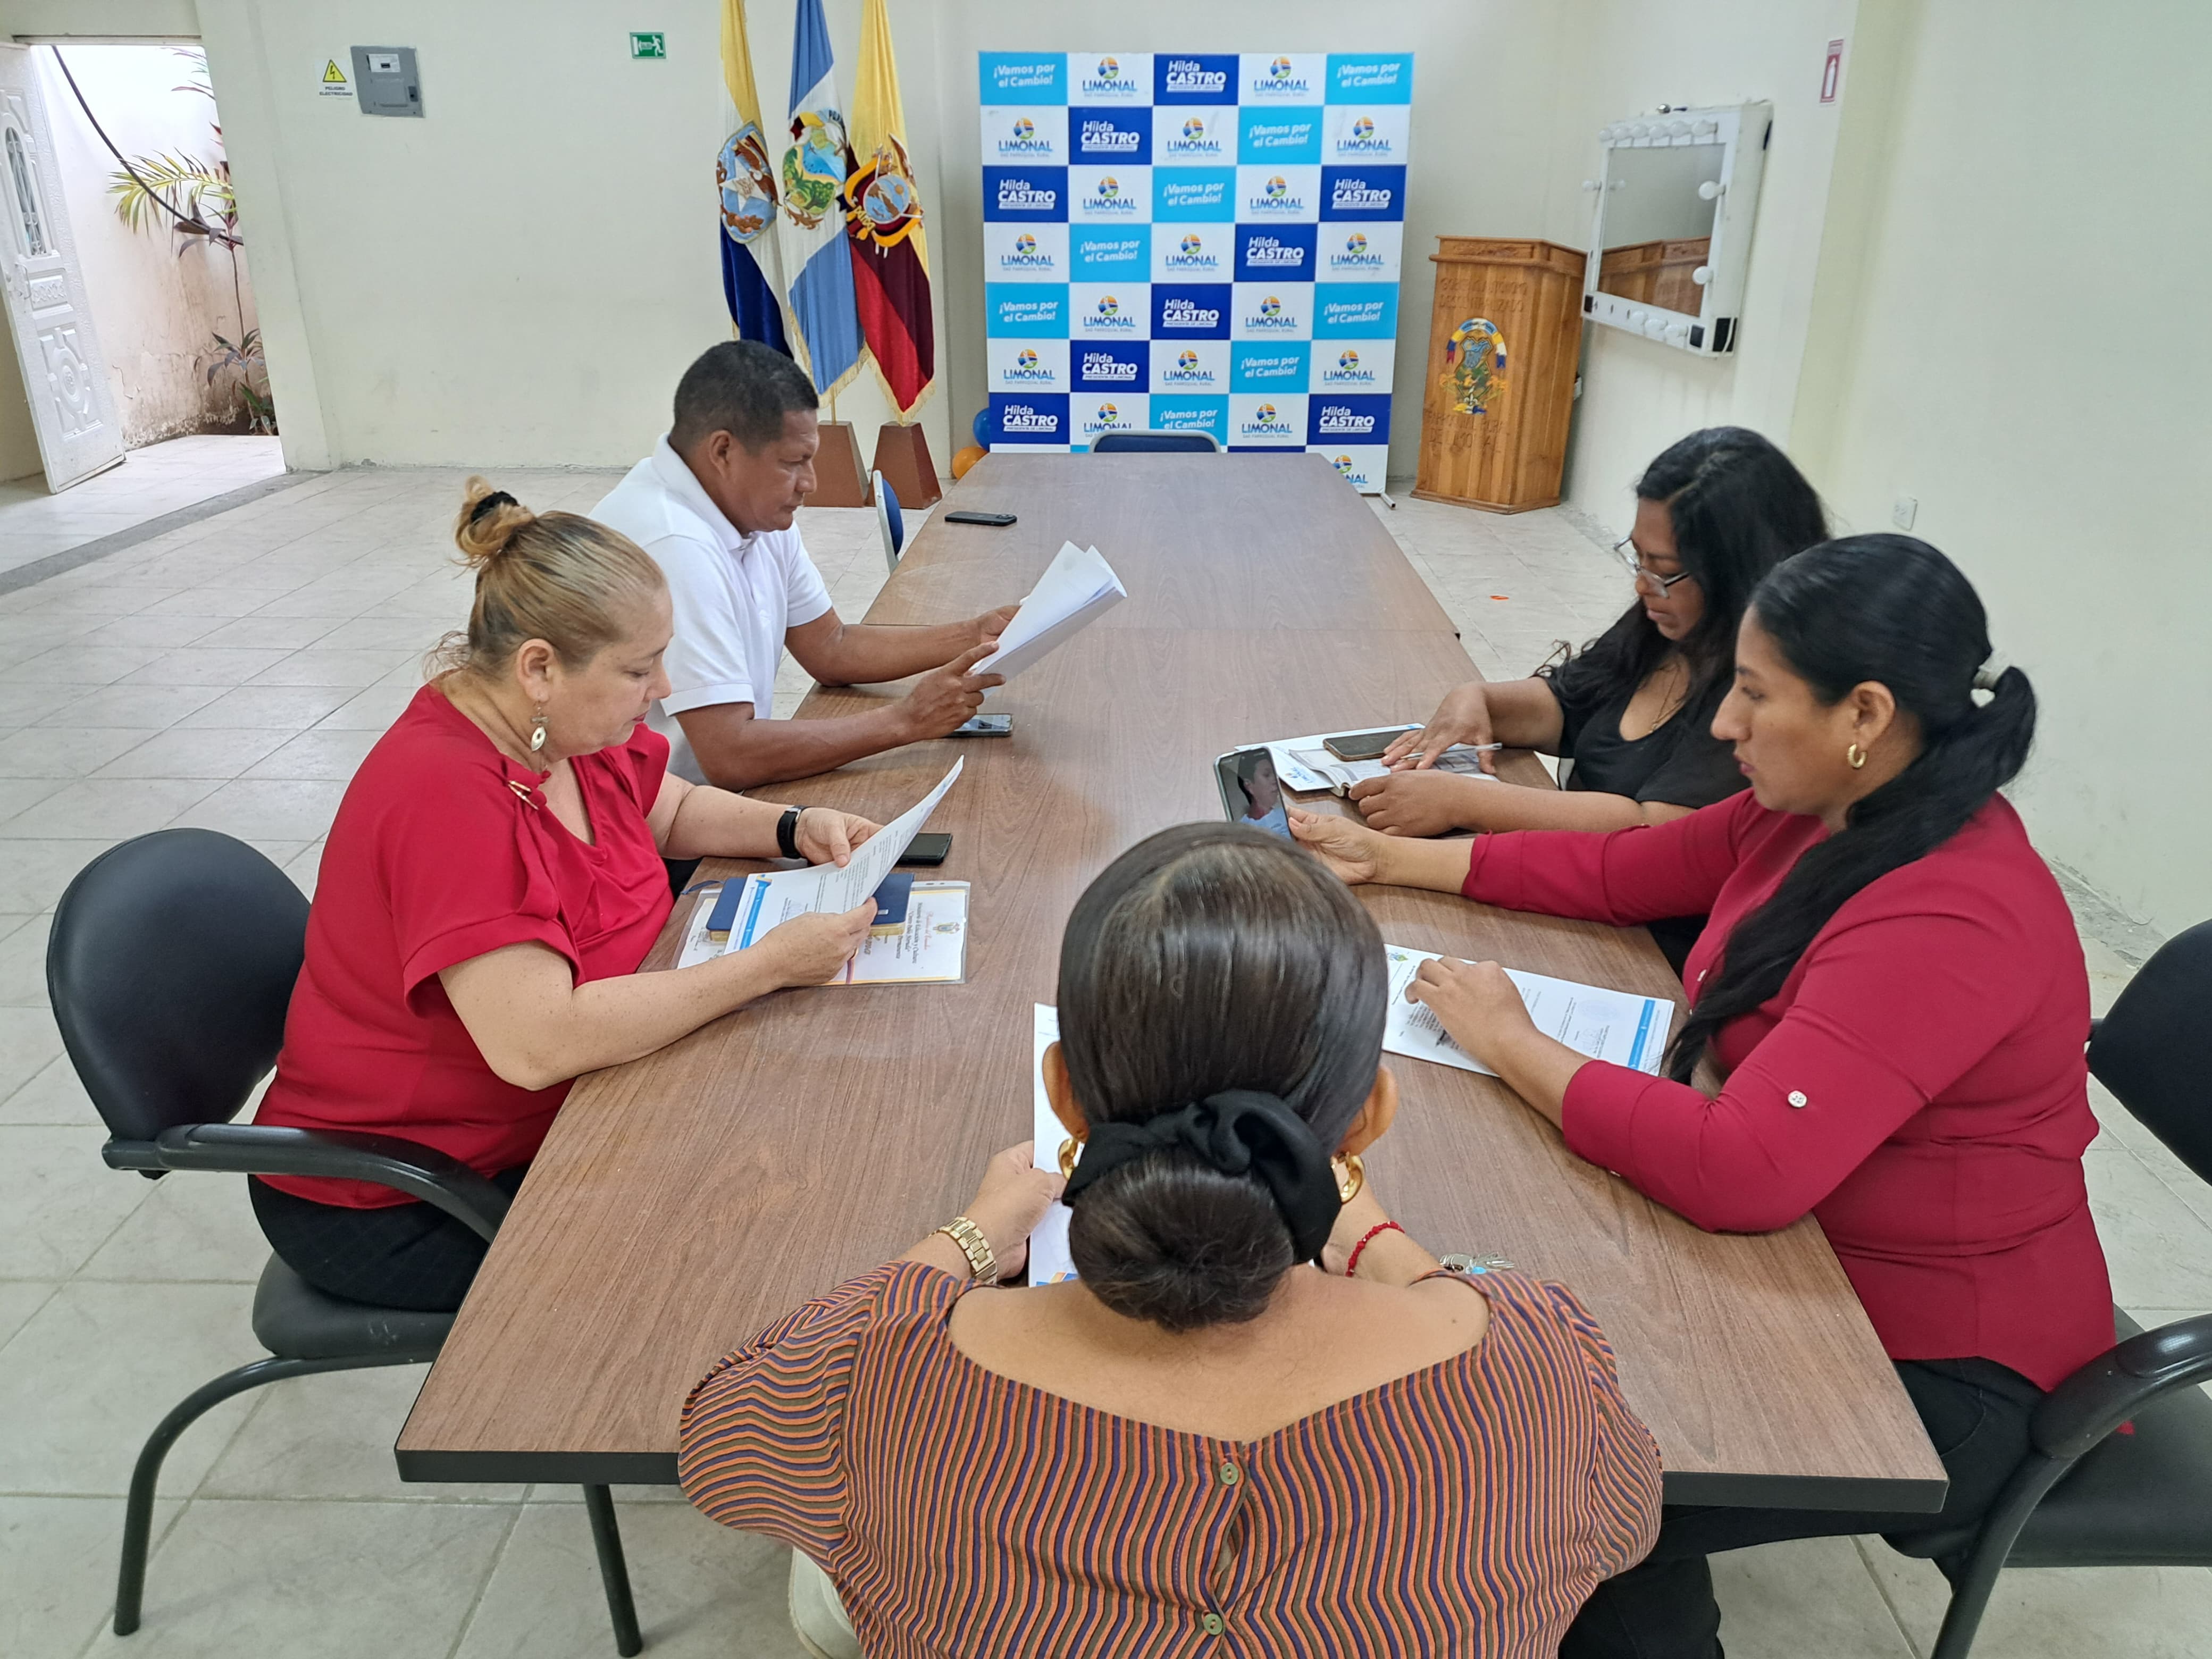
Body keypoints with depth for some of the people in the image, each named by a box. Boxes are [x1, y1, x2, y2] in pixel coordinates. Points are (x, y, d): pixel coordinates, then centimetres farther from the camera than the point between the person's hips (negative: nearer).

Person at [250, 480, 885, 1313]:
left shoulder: (569, 724, -5)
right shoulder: (446, 794, -32)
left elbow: (676, 811, 14)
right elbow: (539, 1042, -38)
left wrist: (795, 828, -5)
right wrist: (770, 963, -34)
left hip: (536, 1120, 8)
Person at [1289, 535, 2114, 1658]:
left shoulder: (1947, 924, -32)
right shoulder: (1823, 813, -5)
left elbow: (1737, 1172, -37)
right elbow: (1615, 872, 6)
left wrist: (1511, 1045, -25)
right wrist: (1389, 860, 5)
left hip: (1931, 1368, -7)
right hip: (1805, 1249, 8)